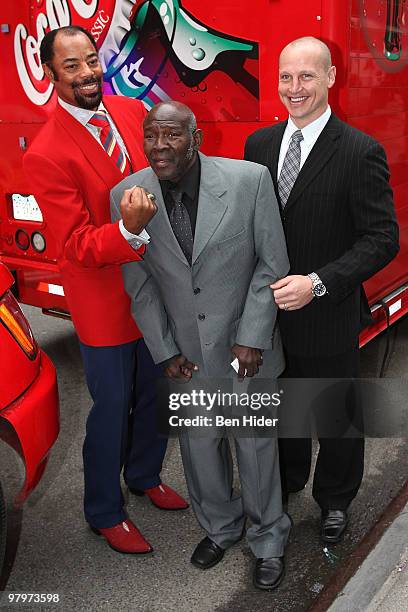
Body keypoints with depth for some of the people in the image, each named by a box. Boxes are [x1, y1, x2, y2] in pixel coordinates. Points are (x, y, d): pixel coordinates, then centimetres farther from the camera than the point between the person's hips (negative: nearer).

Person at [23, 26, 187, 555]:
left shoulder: (133, 111, 0)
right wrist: (128, 229, -38)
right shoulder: (46, 155, -19)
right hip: (104, 300, -6)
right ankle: (104, 512, 34)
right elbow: (77, 246, -19)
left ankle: (145, 475, 48)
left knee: (154, 394, 21)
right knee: (112, 407, 9)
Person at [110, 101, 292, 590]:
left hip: (246, 346, -2)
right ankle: (219, 527, 46)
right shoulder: (126, 196, -10)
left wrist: (252, 339, -13)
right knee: (199, 445, 18)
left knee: (256, 444, 13)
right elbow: (140, 285, -2)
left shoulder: (250, 180, -16)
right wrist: (166, 352, -3)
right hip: (185, 353, 2)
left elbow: (272, 264, -9)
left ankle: (268, 539, 39)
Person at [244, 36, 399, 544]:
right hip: (269, 311, 5)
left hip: (328, 317, -4)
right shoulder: (259, 144, 3)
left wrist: (317, 283, -26)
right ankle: (286, 481, 48)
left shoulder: (361, 152, -14)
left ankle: (334, 500, 41)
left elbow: (382, 238, -16)